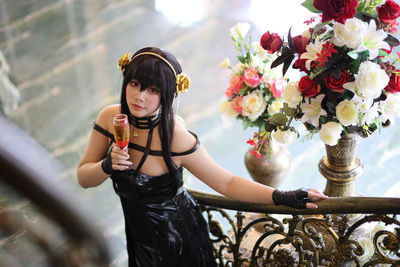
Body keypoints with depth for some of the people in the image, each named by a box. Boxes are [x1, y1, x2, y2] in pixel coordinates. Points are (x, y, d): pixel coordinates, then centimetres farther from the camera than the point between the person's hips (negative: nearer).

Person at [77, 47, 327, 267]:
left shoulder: (177, 139, -29)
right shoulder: (110, 118, -15)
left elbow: (227, 182, -19)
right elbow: (84, 178, -6)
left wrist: (282, 197, -27)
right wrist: (108, 165, -27)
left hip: (177, 243, -4)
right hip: (138, 236, 4)